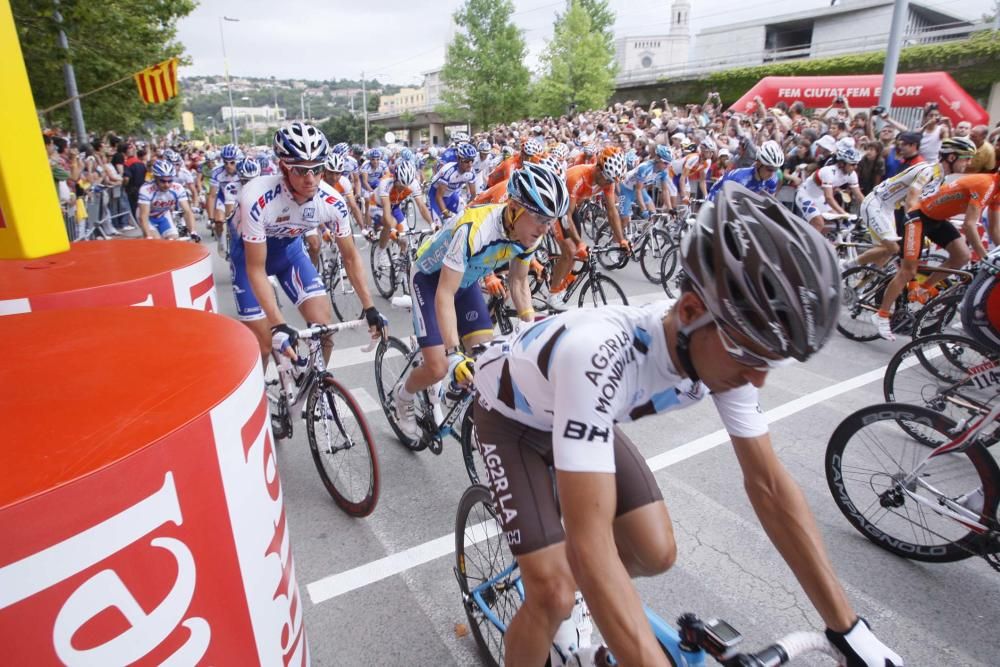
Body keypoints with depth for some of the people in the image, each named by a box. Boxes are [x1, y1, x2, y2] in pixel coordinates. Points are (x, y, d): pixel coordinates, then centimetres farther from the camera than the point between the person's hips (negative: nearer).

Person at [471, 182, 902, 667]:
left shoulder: (726, 345, -23)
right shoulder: (598, 355, -45)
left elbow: (769, 483, -14)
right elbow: (589, 543, -46)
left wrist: (847, 627, -11)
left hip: (579, 414, 5)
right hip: (511, 414, -5)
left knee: (656, 554, -1)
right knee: (554, 596, -15)